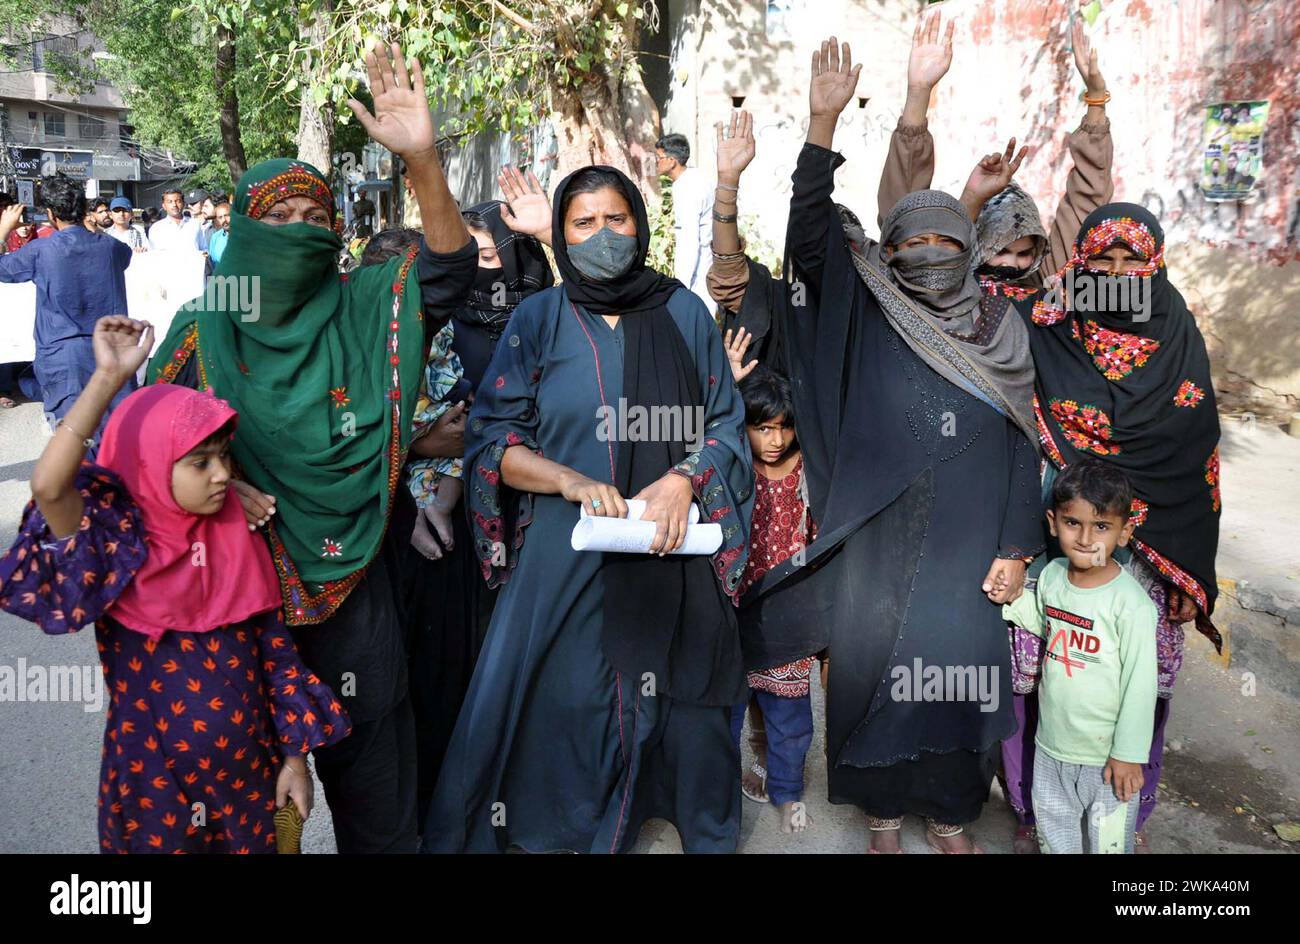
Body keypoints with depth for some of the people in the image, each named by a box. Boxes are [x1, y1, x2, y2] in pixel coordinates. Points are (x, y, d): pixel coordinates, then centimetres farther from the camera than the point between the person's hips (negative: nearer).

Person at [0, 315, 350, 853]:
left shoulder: (238, 541, -5)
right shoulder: (118, 545, -15)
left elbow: (275, 649, 1)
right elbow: (48, 486, -36)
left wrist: (295, 753, 2)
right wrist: (110, 378, -35)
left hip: (249, 771, 3)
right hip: (155, 783, -3)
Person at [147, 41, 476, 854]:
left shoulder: (364, 313, -2)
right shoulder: (202, 333, 1)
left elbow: (449, 269, -18)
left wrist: (423, 160, -33)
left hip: (353, 585, -1)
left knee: (371, 777, 13)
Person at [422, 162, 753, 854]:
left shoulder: (683, 313, 6)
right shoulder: (537, 320, 3)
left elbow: (725, 425, 7)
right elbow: (495, 439, -1)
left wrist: (684, 479, -13)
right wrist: (573, 481, -18)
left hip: (671, 555, 1)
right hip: (565, 556, -1)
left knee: (683, 710, 7)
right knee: (563, 706, 3)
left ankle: (709, 833, 33)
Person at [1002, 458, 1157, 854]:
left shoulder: (1130, 602, -24)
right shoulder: (1052, 574, -5)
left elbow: (1140, 683, -18)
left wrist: (1129, 754, -15)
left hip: (1105, 754, -5)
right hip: (1051, 745, 6)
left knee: (1108, 842, 15)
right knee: (1053, 832, 25)